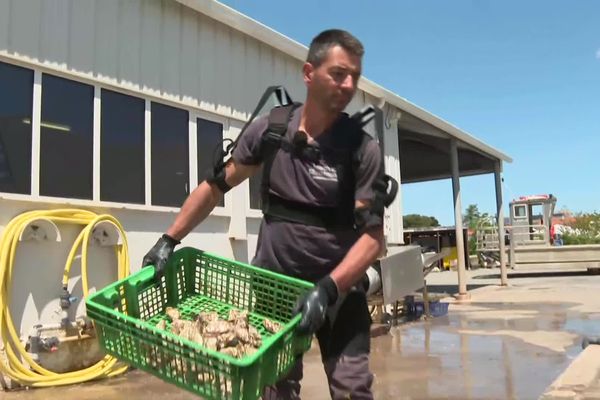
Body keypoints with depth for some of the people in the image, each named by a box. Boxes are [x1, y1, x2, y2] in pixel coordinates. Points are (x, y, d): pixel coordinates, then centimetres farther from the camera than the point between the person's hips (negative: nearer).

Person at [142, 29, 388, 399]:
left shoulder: (363, 149, -12)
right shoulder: (269, 129, -6)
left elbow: (372, 235, -16)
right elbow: (217, 185, 4)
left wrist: (328, 288, -29)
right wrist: (169, 240, 0)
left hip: (341, 286, -1)